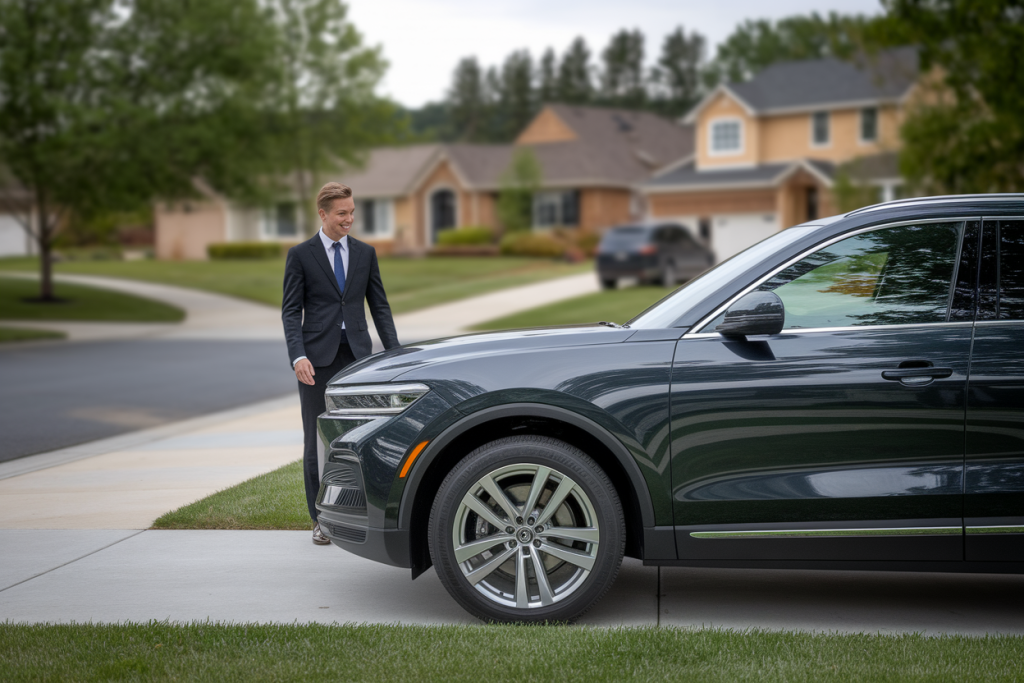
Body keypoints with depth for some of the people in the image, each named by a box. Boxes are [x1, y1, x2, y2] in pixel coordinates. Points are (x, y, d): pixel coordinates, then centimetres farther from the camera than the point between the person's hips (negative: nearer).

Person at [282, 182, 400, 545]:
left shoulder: (365, 253, 10)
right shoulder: (300, 255, 1)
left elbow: (379, 305, 11)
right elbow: (291, 311, -2)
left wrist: (394, 352, 1)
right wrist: (298, 356, -15)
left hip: (357, 355, 2)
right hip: (318, 357, -2)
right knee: (317, 440, 3)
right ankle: (322, 521, 11)